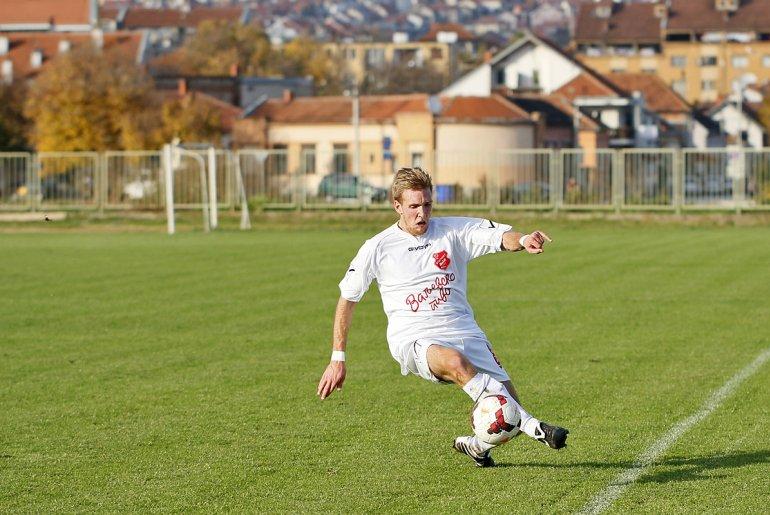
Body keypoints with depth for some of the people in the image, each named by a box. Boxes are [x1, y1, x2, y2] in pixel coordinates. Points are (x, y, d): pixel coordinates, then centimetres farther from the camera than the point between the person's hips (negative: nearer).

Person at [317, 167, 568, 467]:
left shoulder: (454, 231, 6)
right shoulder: (377, 248, 4)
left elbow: (501, 237, -8)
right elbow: (347, 299, 12)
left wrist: (522, 240, -33)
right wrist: (337, 359, 8)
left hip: (463, 331, 3)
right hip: (413, 339, -3)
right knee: (456, 362, -38)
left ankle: (476, 444, 25)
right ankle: (532, 428, -39)